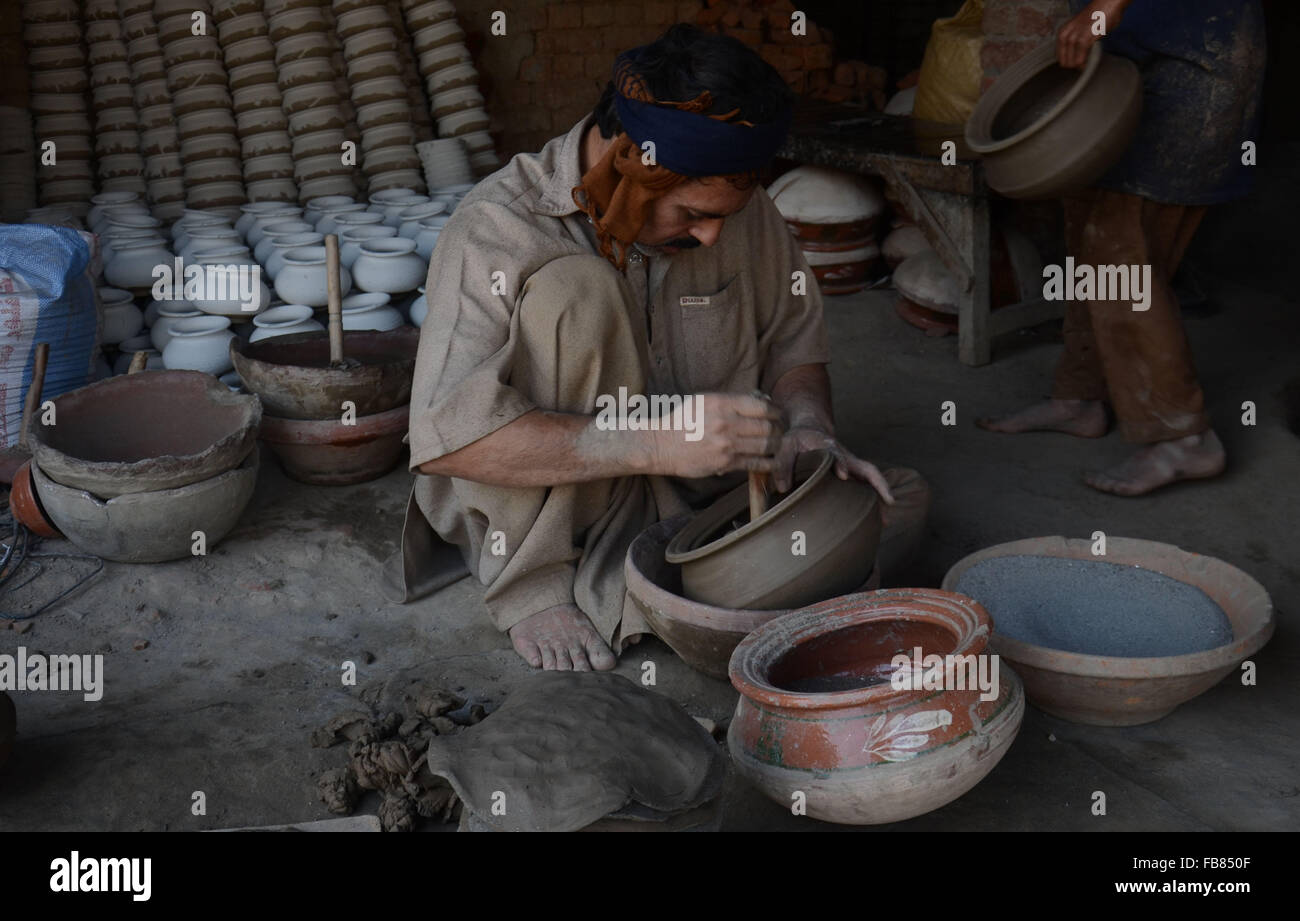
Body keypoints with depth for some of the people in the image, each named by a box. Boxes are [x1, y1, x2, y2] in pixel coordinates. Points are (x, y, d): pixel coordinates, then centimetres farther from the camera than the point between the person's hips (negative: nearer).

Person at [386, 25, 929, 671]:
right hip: (535, 512, -5)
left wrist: (809, 430, -14)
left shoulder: (734, 205, -5)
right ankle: (531, 583, -18)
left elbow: (792, 337, 9)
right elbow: (448, 438, -30)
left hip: (694, 494, 5)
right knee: (572, 292, -28)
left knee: (899, 503, -11)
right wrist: (654, 442, -37)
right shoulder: (497, 230, -21)